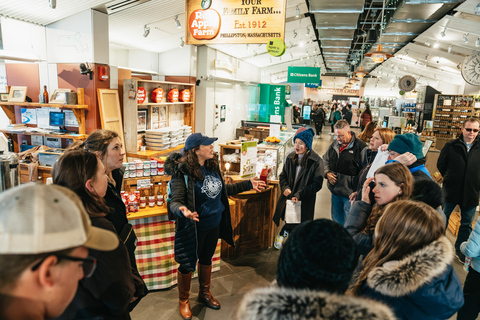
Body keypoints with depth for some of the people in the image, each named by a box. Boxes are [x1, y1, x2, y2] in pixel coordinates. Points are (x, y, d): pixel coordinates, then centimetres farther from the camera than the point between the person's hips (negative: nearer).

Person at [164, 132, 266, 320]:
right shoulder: (183, 172, -22)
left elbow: (223, 189, 12)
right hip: (194, 228, -6)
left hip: (214, 225, 7)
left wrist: (249, 184, 12)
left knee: (206, 260, 25)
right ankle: (183, 301, 38)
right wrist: (182, 210, -49)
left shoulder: (212, 166, -1)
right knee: (188, 265, 12)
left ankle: (205, 293, 49)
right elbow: (175, 201, -25)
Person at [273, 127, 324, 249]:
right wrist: (285, 188, -7)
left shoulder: (316, 161, -10)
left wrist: (299, 195, -17)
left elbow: (317, 184, -10)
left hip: (304, 202, -3)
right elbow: (283, 176, 13)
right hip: (288, 198, 3)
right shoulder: (290, 158, 5)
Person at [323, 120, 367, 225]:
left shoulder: (360, 146, -13)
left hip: (350, 193, -6)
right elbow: (325, 160, 21)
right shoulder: (334, 144, 7)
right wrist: (327, 173, 2)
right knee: (336, 219, 20)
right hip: (335, 190, 6)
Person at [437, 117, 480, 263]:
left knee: (467, 223, 14)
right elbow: (440, 164, 2)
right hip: (451, 191, -1)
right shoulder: (451, 146, -6)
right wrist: (450, 179, 2)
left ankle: (460, 250, 32)